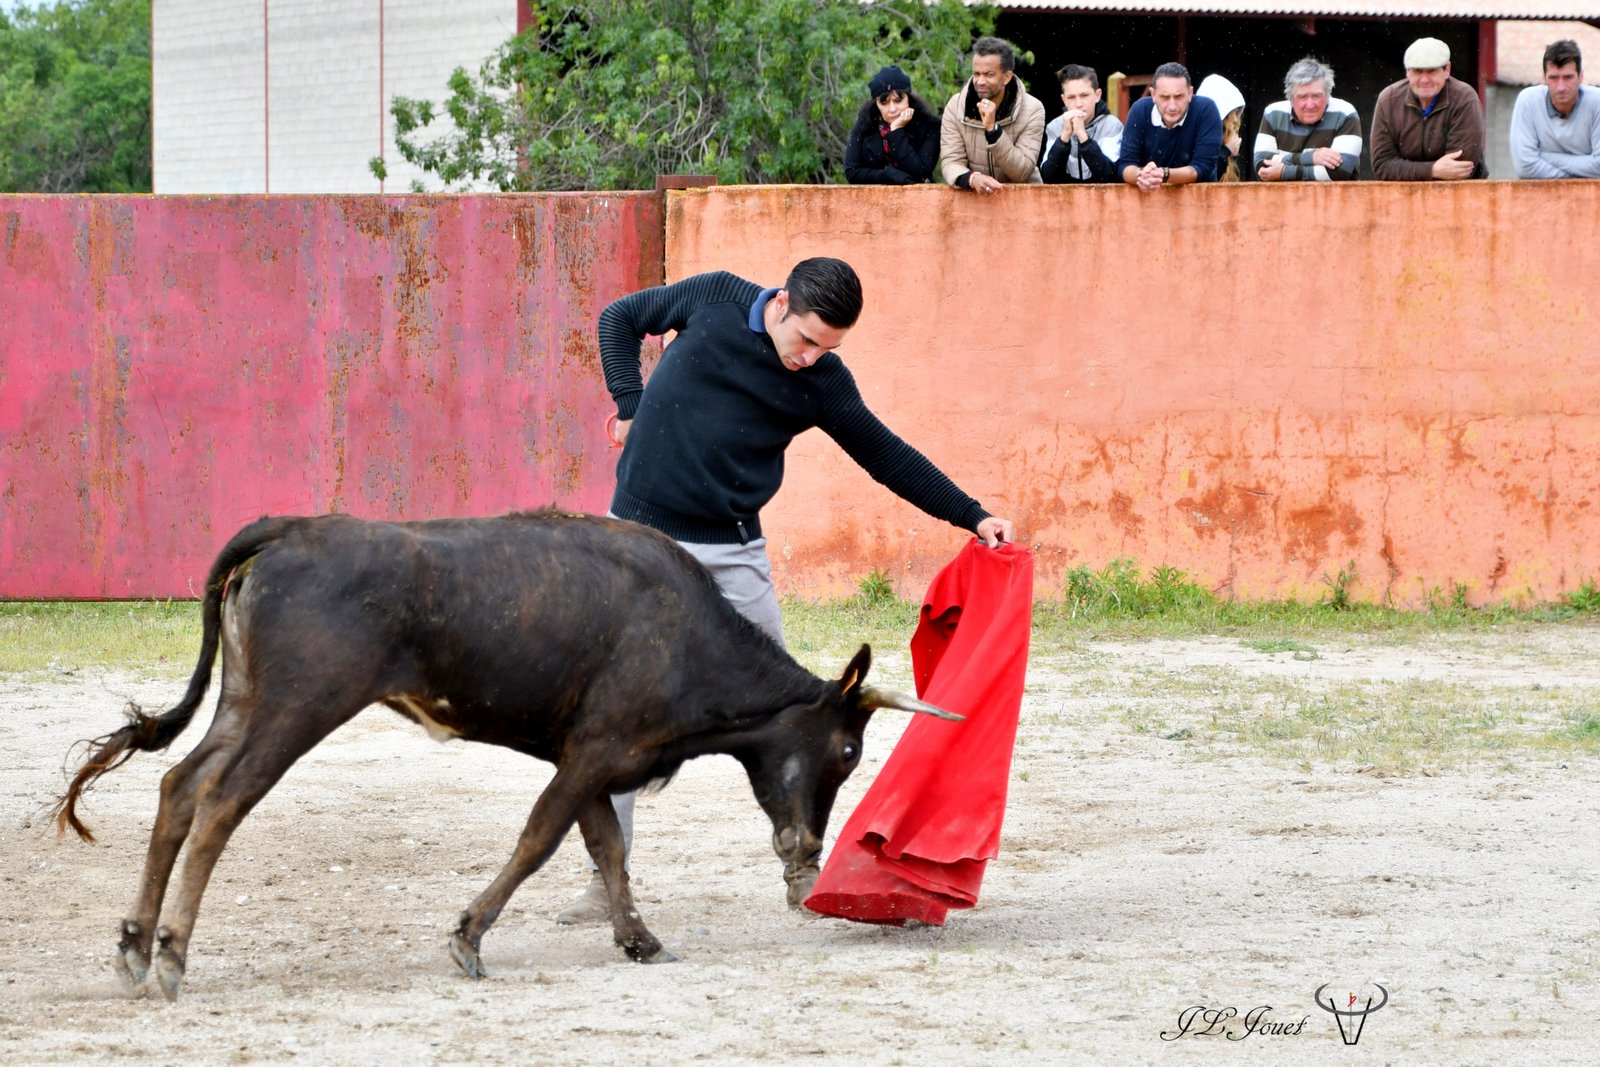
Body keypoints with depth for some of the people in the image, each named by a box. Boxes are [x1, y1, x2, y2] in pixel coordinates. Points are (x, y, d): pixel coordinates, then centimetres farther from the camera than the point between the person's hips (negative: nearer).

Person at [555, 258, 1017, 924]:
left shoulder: (822, 382, -4)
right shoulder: (714, 300, -5)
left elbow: (887, 457, 5)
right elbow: (619, 319, 10)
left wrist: (973, 518, 1)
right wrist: (631, 405, 0)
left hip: (732, 555, 1)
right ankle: (607, 878, 3)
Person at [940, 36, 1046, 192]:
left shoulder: (1032, 110, -7)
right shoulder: (955, 107, -3)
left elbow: (1022, 173, -13)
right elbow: (952, 162, -9)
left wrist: (993, 129, -22)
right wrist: (973, 179, -30)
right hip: (972, 195, 1)